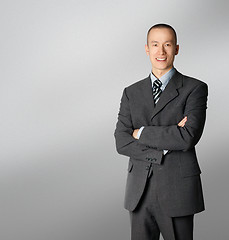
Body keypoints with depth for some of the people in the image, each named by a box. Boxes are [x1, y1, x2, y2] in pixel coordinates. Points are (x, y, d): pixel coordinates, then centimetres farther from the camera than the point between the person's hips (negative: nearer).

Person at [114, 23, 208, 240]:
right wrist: (164, 147, -13)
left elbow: (188, 137, -17)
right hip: (140, 192, 3)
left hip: (177, 191, -3)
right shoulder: (132, 93, 9)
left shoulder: (194, 89, -3)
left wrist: (142, 133, -10)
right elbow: (121, 142, -2)